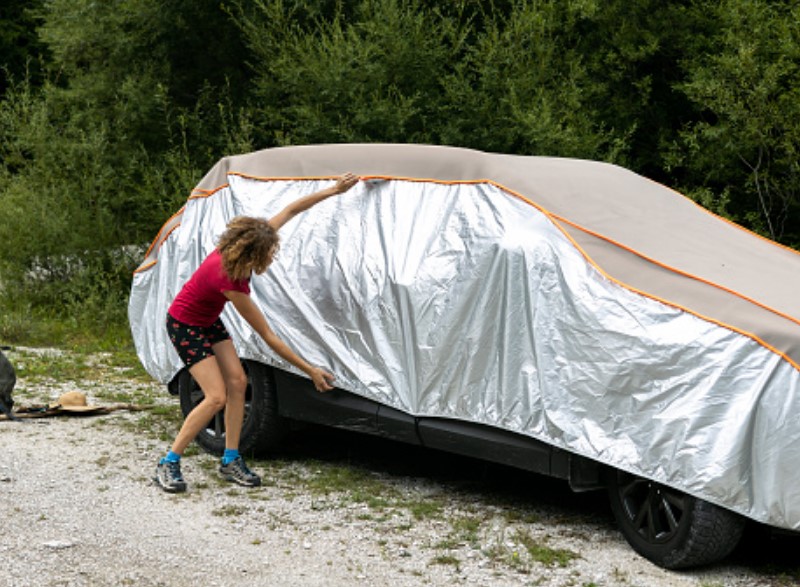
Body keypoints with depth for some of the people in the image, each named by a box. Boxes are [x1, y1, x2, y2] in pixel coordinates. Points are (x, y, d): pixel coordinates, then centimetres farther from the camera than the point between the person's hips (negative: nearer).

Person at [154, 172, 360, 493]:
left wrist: (333, 190, -9)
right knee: (216, 397, -15)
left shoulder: (240, 247, -20)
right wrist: (311, 371, -26)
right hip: (185, 326, -8)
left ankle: (231, 460, 4)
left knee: (237, 382, -2)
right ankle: (168, 464, -6)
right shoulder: (230, 281, -38)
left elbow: (289, 211, -7)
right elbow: (268, 337, -31)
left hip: (209, 322, 8)